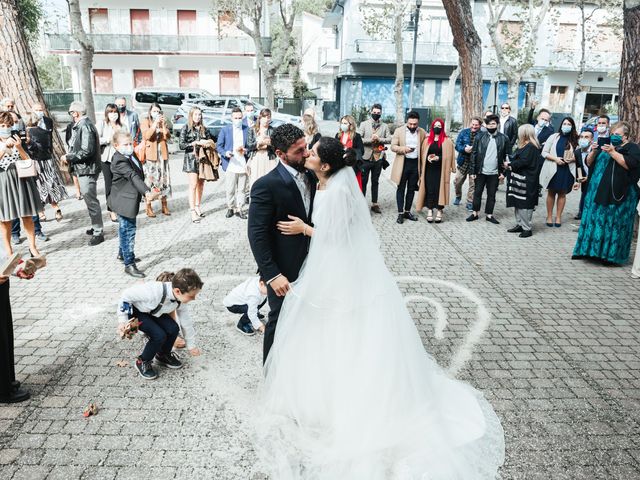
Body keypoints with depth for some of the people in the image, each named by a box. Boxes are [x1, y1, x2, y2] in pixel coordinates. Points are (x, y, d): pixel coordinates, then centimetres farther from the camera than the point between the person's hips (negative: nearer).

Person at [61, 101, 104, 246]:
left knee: (91, 201, -5)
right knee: (90, 200, 18)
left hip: (87, 170, -10)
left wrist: (69, 158, -14)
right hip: (83, 169, 10)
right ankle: (96, 227, 29)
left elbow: (87, 151, -23)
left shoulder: (85, 126, -17)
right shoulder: (79, 125, 13)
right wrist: (69, 157, 4)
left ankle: (98, 233, 0)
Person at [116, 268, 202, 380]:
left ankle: (163, 355, 14)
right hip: (135, 310, -5)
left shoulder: (182, 298, -22)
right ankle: (142, 362, 4)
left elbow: (186, 321, -6)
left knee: (173, 329, -15)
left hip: (152, 312, 5)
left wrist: (191, 345, 5)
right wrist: (122, 320, -23)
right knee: (159, 335, -23)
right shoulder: (153, 292, -44)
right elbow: (126, 295, -27)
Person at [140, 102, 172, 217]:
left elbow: (167, 137, 2)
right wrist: (155, 123, -18)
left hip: (162, 154, 4)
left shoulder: (163, 122, 15)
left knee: (164, 179, 4)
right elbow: (147, 136, -13)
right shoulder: (145, 122, 3)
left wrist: (163, 125, -10)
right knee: (149, 179, -7)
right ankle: (149, 208, -4)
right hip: (150, 155, -4)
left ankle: (164, 206, 12)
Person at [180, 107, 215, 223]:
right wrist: (196, 143, -13)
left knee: (201, 184, 6)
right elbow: (182, 145, -6)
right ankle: (192, 212, -9)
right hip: (191, 158, -4)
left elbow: (211, 142, 15)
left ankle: (197, 207, 19)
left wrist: (208, 143, -8)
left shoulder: (204, 129, 11)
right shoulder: (186, 128, 1)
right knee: (193, 185, -9)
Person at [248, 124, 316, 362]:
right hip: (284, 269, -6)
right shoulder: (266, 186, -22)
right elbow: (257, 234, -21)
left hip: (309, 263, 6)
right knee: (280, 319, 12)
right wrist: (272, 275, -22)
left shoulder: (311, 176, -1)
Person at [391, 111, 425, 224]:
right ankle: (400, 213, 6)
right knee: (401, 188, 1)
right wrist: (403, 148, -21)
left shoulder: (422, 132, 5)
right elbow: (393, 146, -3)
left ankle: (407, 211, 21)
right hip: (403, 163, -2)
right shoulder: (399, 131, -1)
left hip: (416, 163, 3)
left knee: (411, 189, 10)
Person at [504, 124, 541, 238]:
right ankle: (519, 225, 24)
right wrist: (510, 163, -4)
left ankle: (527, 228, 2)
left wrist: (510, 164, -10)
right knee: (517, 203, 14)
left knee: (524, 205, -5)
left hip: (526, 181, -10)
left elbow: (523, 162, -21)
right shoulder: (524, 146, 15)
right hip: (518, 179, 10)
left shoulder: (531, 147, -14)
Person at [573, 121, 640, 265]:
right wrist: (593, 151, -4)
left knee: (614, 223, -4)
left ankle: (611, 254, 3)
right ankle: (592, 249, 13)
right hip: (599, 192, 5)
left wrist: (613, 152, -19)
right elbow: (589, 163, 15)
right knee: (595, 219, 5)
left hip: (619, 195, -5)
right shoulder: (605, 146, 18)